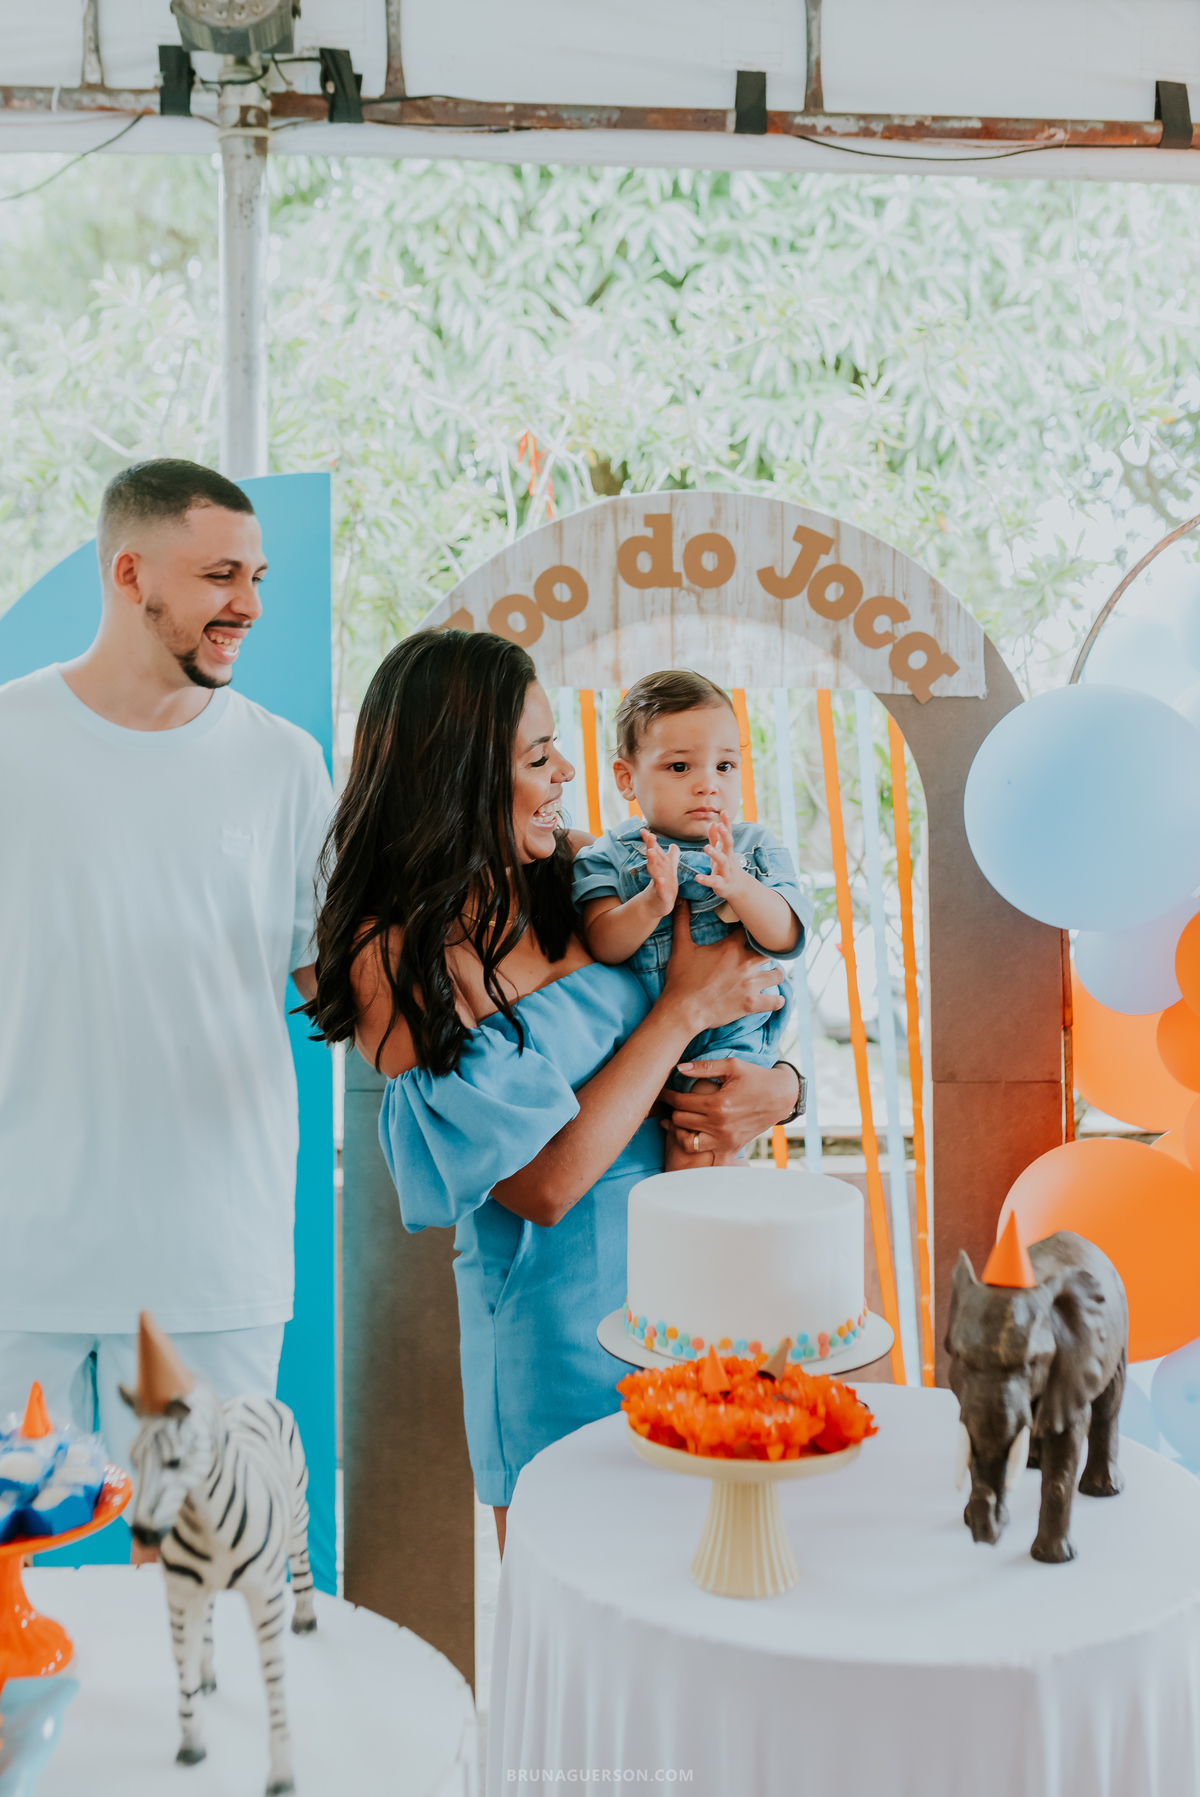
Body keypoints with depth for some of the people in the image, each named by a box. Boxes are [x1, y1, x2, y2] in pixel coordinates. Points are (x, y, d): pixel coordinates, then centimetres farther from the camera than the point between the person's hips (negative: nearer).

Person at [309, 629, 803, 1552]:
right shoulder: (395, 958, -17)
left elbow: (761, 999, 11)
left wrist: (779, 1085, -12)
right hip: (558, 1311, -5)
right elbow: (543, 1185, -20)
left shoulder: (579, 869, 0)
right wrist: (685, 1007, -14)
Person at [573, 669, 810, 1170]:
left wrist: (741, 889, -28)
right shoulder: (608, 858, 2)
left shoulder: (755, 847, 5)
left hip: (732, 1035, -2)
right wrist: (651, 903, -30)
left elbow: (784, 936, -9)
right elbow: (602, 946, -12)